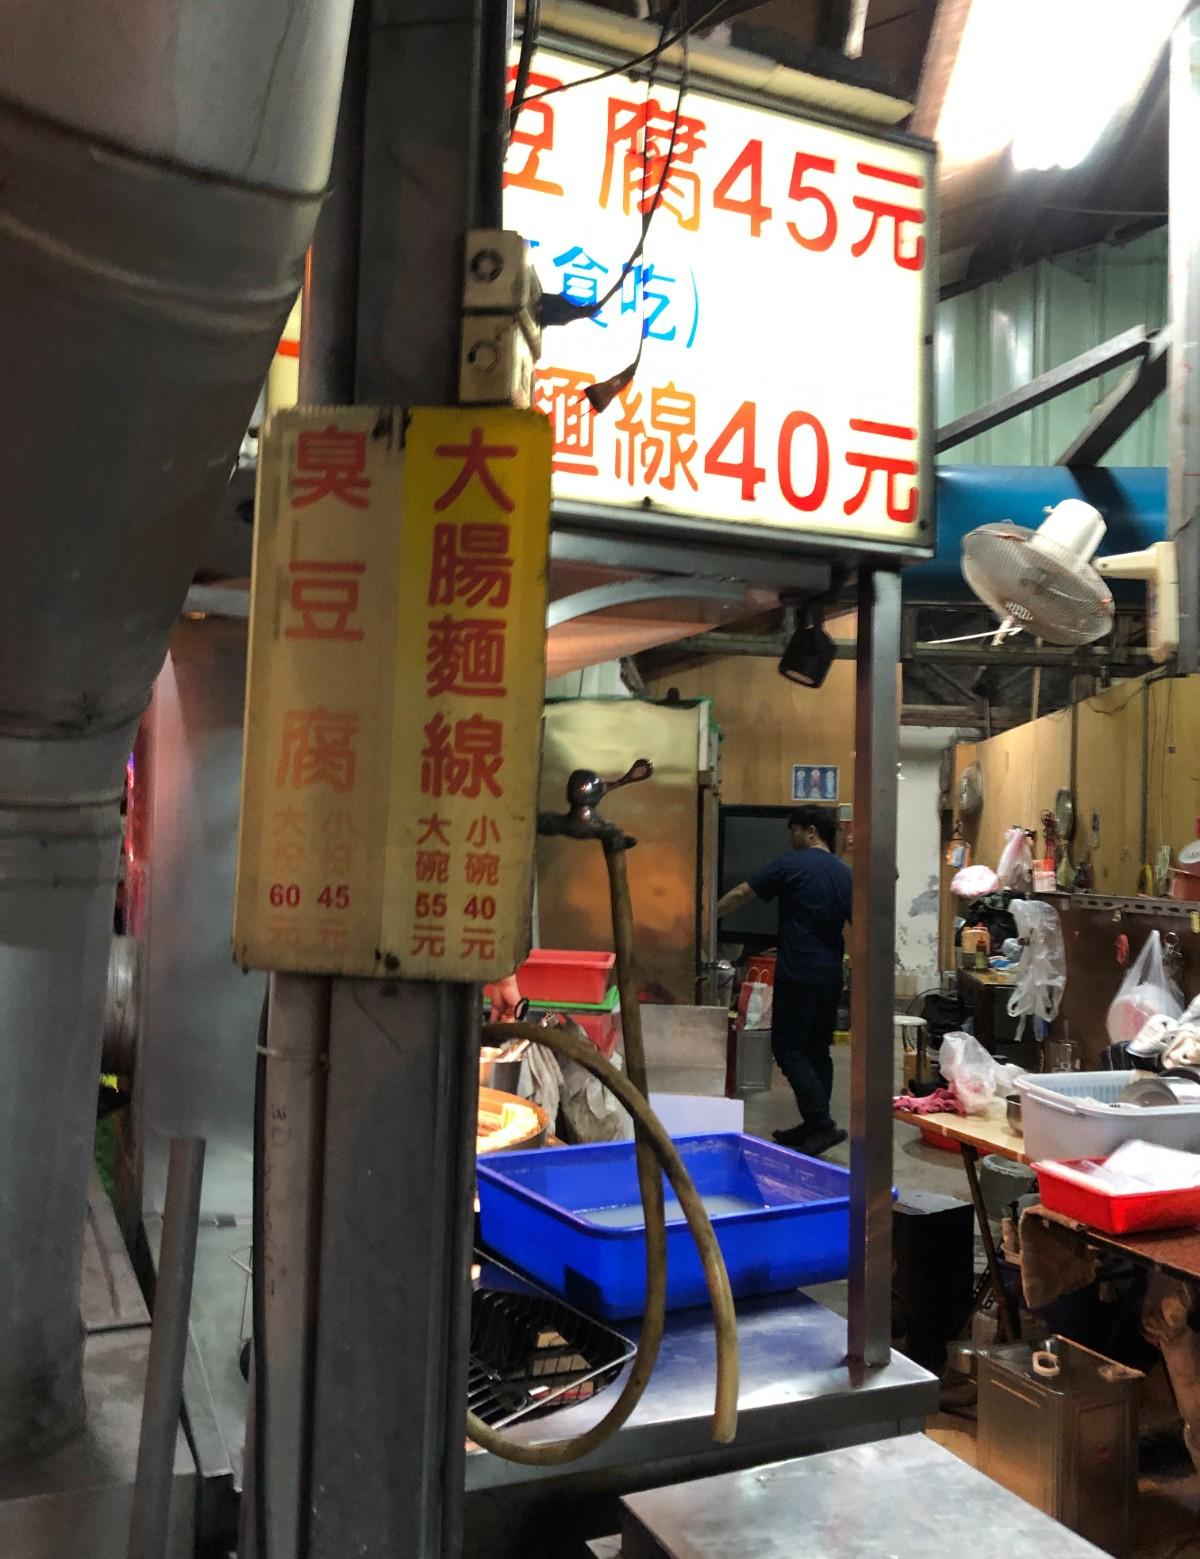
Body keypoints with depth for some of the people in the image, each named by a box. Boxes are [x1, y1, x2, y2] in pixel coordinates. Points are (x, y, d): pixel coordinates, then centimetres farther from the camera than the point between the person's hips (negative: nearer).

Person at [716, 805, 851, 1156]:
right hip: (831, 976, 7)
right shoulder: (845, 874, 10)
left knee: (788, 1048, -2)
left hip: (798, 973, -7)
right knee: (817, 1049, 12)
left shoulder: (791, 863, -7)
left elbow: (740, 895, -4)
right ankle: (813, 1125, 16)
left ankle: (823, 1124, -9)